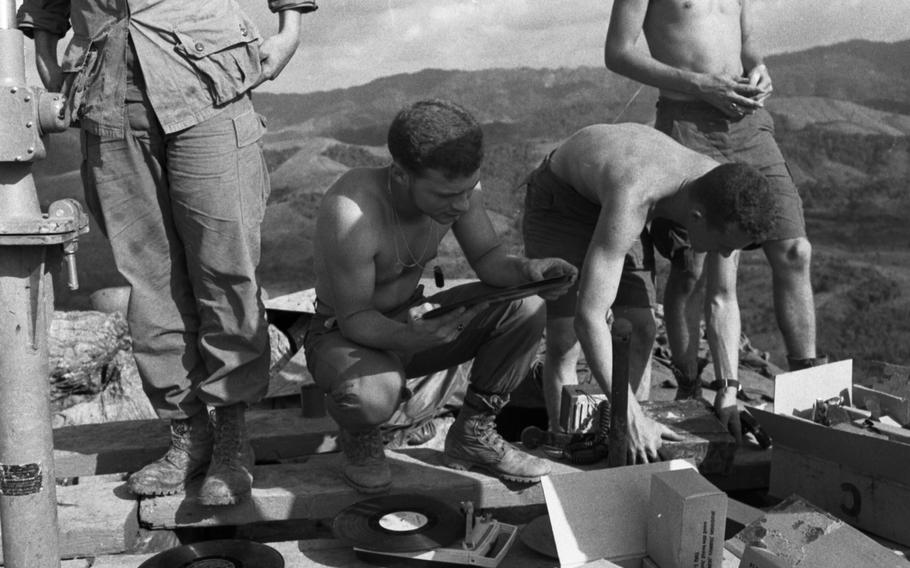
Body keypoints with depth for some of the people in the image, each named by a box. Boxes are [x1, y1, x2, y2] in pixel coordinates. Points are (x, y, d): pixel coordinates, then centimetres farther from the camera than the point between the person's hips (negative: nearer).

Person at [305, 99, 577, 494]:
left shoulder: (455, 183, -15)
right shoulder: (351, 212, -34)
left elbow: (487, 257, -5)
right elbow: (354, 318, -27)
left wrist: (526, 269, -28)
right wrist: (411, 337, -46)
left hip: (412, 319, 6)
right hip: (343, 335, -5)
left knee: (526, 308, -14)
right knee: (373, 394, -40)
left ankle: (472, 435, 4)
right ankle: (359, 436, 1)